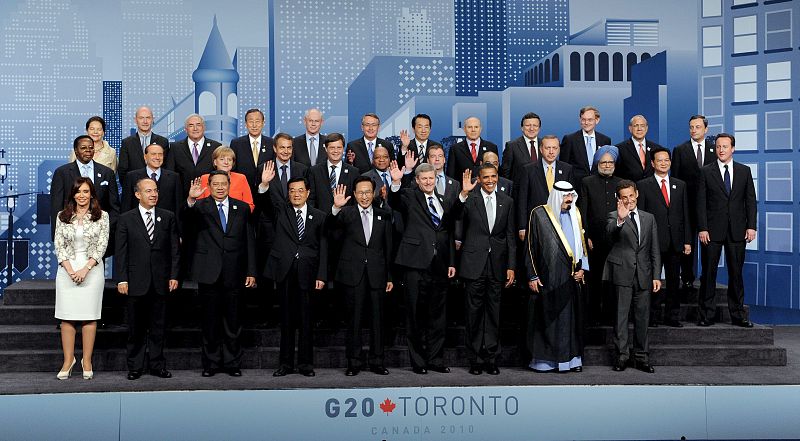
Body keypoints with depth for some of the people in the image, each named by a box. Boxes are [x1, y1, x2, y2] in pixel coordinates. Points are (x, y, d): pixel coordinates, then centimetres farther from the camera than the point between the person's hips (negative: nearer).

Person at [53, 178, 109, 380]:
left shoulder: (102, 216, 3)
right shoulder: (62, 216, 8)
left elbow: (102, 245, -2)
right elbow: (58, 244, 3)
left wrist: (85, 269, -11)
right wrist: (70, 269, -9)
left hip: (92, 269, -2)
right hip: (67, 270, 2)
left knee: (89, 316, 0)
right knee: (67, 317, 1)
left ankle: (87, 361, 6)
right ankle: (68, 360, 7)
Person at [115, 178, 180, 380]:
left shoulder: (168, 217, 7)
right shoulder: (126, 219, 3)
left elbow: (175, 249, 7)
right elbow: (120, 252, 0)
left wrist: (173, 275, 0)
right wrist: (121, 279, -7)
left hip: (160, 282, 1)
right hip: (136, 282, -1)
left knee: (158, 327, 7)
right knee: (136, 328, 5)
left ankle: (157, 365, 15)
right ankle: (135, 367, 14)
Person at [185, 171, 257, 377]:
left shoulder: (242, 208, 9)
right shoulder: (201, 206, 3)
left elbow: (249, 241, 8)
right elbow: (188, 218, -20)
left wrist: (251, 271, 3)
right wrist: (191, 200, -40)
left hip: (233, 273, 1)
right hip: (209, 273, -1)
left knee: (232, 321, 6)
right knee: (210, 321, 6)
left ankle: (232, 364, 15)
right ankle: (211, 363, 15)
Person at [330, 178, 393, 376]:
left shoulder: (384, 216, 10)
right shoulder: (347, 213, 3)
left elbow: (388, 248, 10)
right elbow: (334, 220, -20)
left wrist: (390, 276, 7)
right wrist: (336, 207, -42)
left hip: (377, 274, 2)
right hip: (354, 274, -2)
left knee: (377, 319, 6)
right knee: (354, 319, 3)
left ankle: (376, 361, 14)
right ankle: (354, 362, 10)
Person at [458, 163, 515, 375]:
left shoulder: (507, 202, 8)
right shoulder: (469, 200, -1)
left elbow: (510, 236, 8)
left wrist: (511, 266, 4)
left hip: (497, 264, 3)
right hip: (474, 262, -3)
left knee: (494, 311, 7)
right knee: (474, 311, 2)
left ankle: (491, 358, 14)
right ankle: (475, 359, 11)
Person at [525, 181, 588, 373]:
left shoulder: (575, 214, 13)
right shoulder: (539, 214, -2)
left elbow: (582, 243, 18)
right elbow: (531, 246, -2)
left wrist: (582, 268, 6)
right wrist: (532, 276, -6)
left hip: (572, 277, 4)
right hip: (548, 276, -4)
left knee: (571, 317, 4)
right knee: (547, 317, -2)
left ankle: (571, 358, 10)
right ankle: (544, 360, 5)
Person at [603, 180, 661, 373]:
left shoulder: (648, 218, 15)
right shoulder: (614, 216, 2)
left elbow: (655, 250, 13)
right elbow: (610, 234, -21)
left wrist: (656, 276, 6)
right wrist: (620, 220, -40)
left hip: (643, 274, 4)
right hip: (622, 273, -3)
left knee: (642, 317, 7)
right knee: (621, 315, -2)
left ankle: (641, 357, 14)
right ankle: (621, 356, 3)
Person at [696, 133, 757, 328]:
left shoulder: (744, 171, 8)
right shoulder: (706, 172, 2)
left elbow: (750, 200, 7)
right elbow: (701, 202, -1)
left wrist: (751, 226, -2)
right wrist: (702, 228, -9)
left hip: (737, 231, 2)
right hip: (713, 230, -2)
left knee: (736, 273, 6)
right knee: (709, 272, 1)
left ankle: (737, 314, 14)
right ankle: (707, 315, 8)